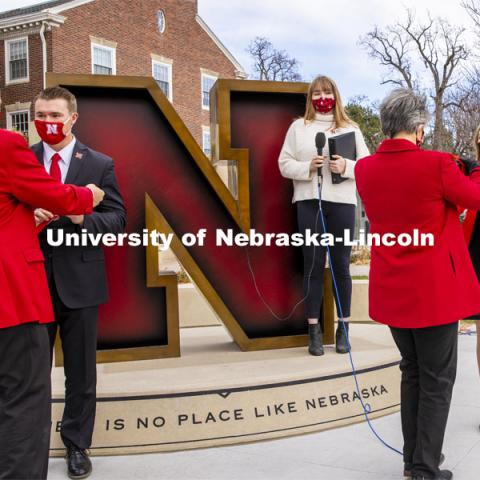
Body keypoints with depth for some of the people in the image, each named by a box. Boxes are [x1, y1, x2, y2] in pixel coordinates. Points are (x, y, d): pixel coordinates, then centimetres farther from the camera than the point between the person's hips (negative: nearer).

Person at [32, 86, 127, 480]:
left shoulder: (100, 164, 0)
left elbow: (118, 219, -2)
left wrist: (81, 217, -20)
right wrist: (28, 217, -17)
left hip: (79, 279, -1)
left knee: (80, 370, 10)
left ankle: (77, 445, 26)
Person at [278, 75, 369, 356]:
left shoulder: (350, 128, 10)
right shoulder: (298, 127, 10)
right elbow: (285, 164, 6)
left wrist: (346, 166, -12)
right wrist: (307, 167, -13)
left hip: (342, 202, 0)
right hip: (309, 202, 0)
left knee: (341, 266, 3)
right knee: (313, 265, 1)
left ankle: (344, 329, 14)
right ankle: (314, 331, 7)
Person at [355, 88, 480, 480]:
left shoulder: (365, 168, -1)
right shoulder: (437, 164, -17)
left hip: (392, 289, 6)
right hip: (434, 289, -6)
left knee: (412, 372, 20)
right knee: (437, 380, 6)